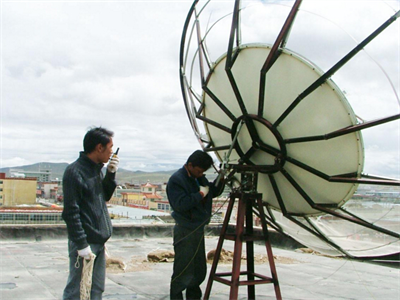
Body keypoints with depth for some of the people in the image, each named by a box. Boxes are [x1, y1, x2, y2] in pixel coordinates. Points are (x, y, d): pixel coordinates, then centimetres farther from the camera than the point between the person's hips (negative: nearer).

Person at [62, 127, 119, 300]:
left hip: (99, 241, 9)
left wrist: (110, 174, 4)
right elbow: (71, 212, -18)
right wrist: (82, 244, -19)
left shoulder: (96, 168, 11)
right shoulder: (75, 172, -16)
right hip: (85, 243, -9)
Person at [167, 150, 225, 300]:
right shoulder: (176, 180, -16)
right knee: (184, 272, -5)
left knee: (199, 271, 17)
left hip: (198, 229, 9)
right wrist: (200, 194, -20)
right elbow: (180, 204, -27)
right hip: (185, 232, -9)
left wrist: (221, 178, 0)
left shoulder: (199, 177, 10)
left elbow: (214, 192, 18)